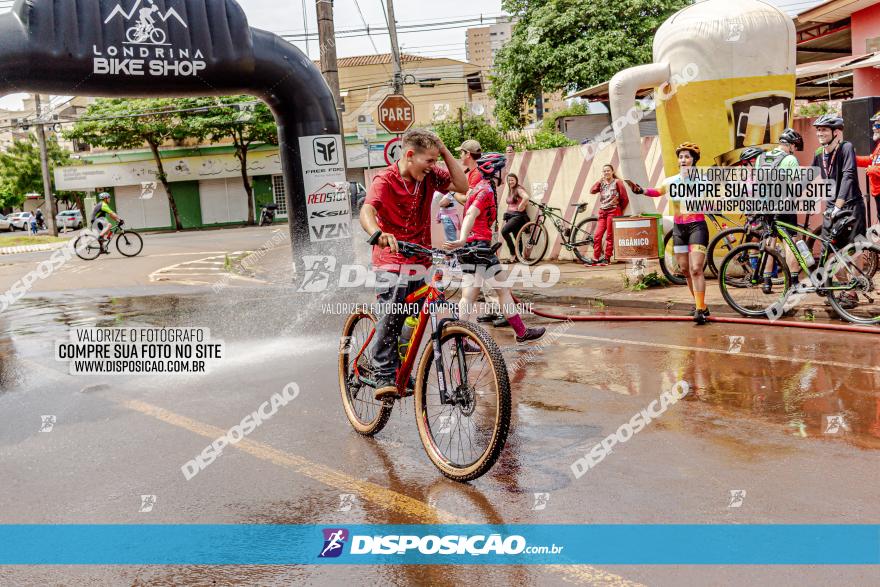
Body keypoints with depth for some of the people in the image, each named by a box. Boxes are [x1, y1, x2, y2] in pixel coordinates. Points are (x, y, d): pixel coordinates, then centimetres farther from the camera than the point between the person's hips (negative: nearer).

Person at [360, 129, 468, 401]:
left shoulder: (429, 175, 3)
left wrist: (444, 151, -7)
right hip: (392, 261, -5)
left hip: (421, 260, 6)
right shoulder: (385, 179, -15)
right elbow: (366, 211, -31)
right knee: (390, 317, -19)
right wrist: (378, 234, -53)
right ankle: (384, 377, -10)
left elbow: (461, 185, -1)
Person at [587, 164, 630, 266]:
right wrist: (600, 180, -6)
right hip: (602, 212, 5)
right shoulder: (601, 183, 13)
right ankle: (595, 258, 2)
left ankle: (607, 258, 6)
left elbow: (625, 199, -1)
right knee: (597, 236, -2)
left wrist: (620, 210, 7)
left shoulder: (617, 182, -1)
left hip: (613, 212, -5)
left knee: (610, 236, -1)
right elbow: (592, 191, -5)